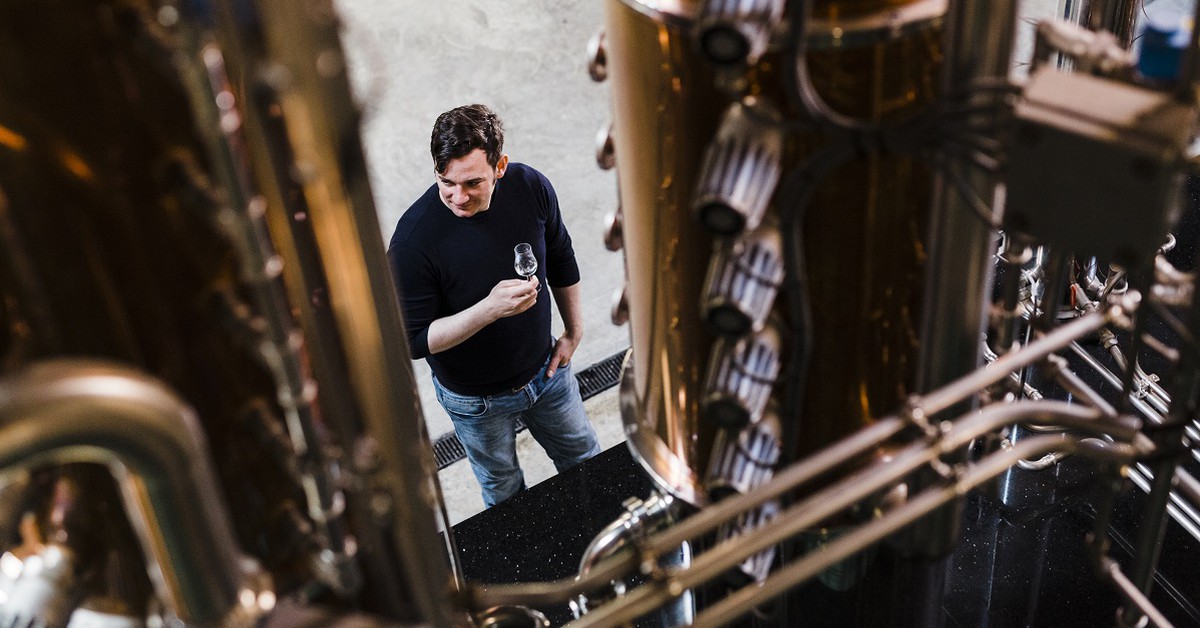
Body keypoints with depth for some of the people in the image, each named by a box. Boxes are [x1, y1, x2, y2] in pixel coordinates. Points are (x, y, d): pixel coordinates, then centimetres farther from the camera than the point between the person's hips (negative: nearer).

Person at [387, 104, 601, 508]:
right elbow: (413, 341, -27)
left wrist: (574, 331, 8)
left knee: (585, 461, 27)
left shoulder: (531, 187, -21)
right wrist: (489, 309, -40)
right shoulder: (413, 238, -33)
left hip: (545, 369, 4)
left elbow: (561, 260, 0)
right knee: (504, 491, 23)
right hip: (476, 399, -3)